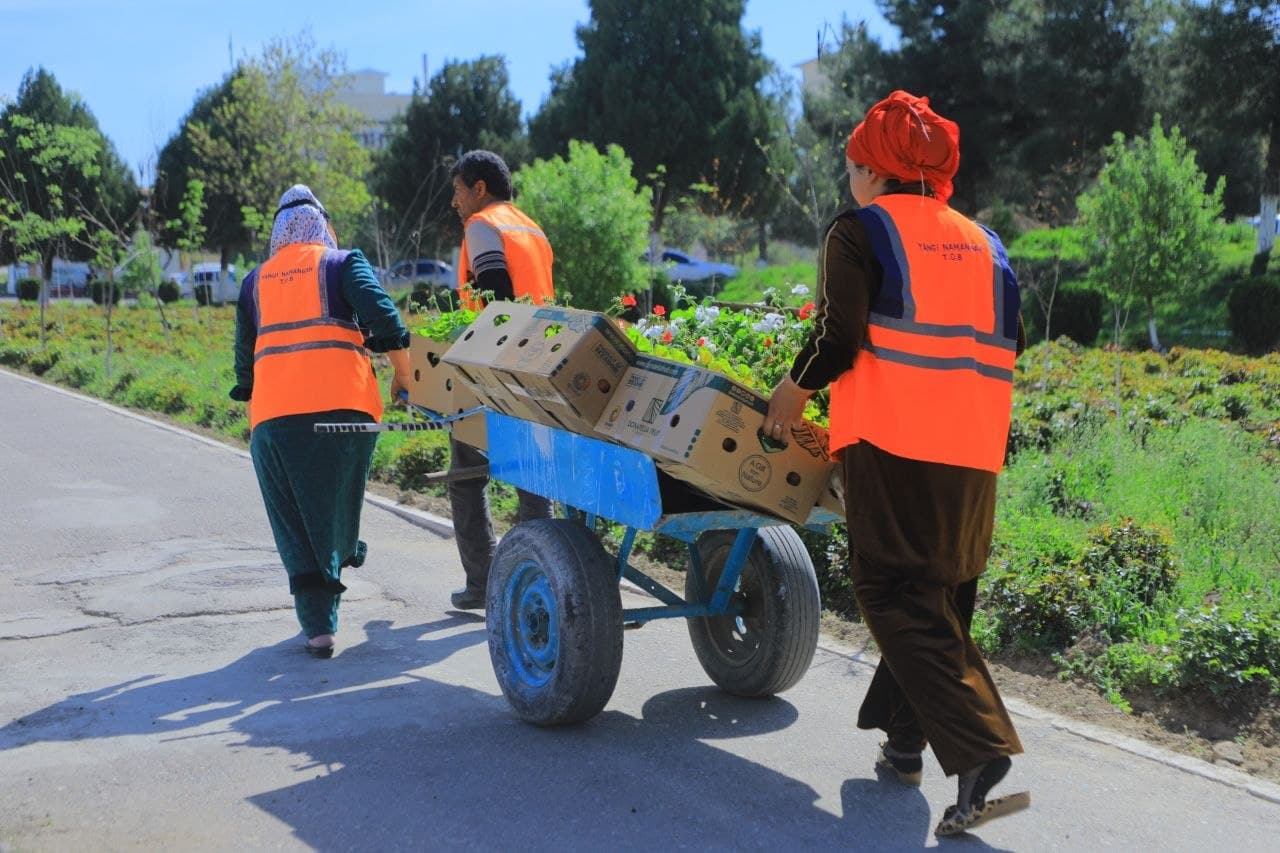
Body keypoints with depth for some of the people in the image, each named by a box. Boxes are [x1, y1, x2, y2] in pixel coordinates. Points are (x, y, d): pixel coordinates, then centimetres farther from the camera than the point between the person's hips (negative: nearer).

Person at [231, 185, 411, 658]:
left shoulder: (255, 281, 22)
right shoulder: (343, 263, 12)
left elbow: (244, 360, 24)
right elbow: (384, 319, -3)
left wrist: (251, 400, 38)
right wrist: (403, 376, 9)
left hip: (273, 415, 2)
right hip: (343, 404, -2)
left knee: (295, 523, 7)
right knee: (336, 503, 20)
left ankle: (318, 627, 4)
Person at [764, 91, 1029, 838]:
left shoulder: (860, 231, -1)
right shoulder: (981, 242, 15)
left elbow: (839, 340, -10)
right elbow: (1011, 341, 14)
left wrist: (794, 391, 5)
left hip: (893, 439, -6)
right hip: (973, 447, 6)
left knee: (902, 602, -3)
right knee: (941, 597, 18)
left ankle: (981, 753, -15)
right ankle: (905, 738, 26)